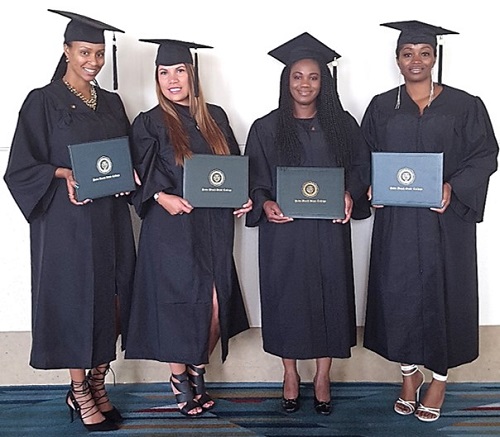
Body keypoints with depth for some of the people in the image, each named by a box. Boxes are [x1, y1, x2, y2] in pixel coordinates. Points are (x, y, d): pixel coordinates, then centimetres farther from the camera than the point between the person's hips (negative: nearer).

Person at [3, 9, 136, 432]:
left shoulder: (112, 102, 13)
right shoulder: (43, 101, -2)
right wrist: (64, 174, -20)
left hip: (111, 218, 5)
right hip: (67, 221, -5)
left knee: (110, 301, 6)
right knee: (75, 300, 1)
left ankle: (97, 384, 22)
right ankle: (80, 393, 16)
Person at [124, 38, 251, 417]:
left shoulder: (215, 117, 11)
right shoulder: (149, 123, 1)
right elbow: (140, 177, -5)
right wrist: (161, 197, -23)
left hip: (214, 228, 3)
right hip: (171, 230, -3)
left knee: (216, 307, 1)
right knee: (180, 306, 0)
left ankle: (198, 371, 26)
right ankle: (179, 379, 23)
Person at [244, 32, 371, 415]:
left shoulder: (342, 124, 4)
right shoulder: (266, 128, 1)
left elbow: (360, 168, 8)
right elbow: (252, 179, 2)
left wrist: (350, 195, -11)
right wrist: (265, 204, -16)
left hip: (329, 231, 1)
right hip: (282, 232, -1)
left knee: (329, 298, 6)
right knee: (286, 299, 7)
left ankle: (322, 377, 24)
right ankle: (290, 375, 26)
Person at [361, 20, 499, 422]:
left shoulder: (464, 106, 0)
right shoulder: (382, 107, 7)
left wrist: (452, 186, -17)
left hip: (445, 219, -2)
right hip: (396, 220, 2)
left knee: (442, 293, 4)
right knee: (399, 292, 6)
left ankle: (440, 377, 23)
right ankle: (409, 371, 26)